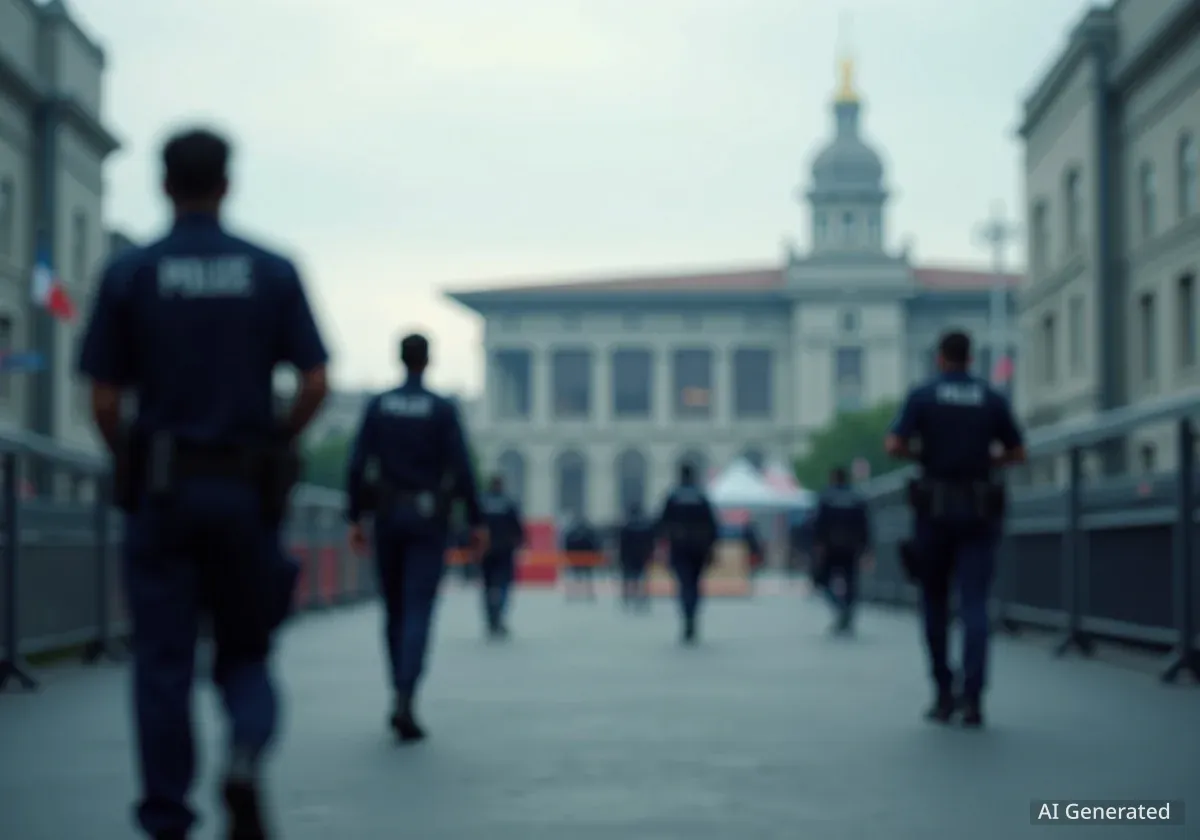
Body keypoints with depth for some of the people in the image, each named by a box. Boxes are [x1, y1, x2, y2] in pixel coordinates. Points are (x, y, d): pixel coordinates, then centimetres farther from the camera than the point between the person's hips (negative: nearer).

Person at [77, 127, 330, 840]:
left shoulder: (129, 274, 0)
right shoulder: (273, 272, 2)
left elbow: (105, 400, -2)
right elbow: (316, 384, -4)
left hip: (160, 488, -1)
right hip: (247, 489, 1)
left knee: (164, 660, 5)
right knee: (245, 654, 13)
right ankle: (246, 756, -16)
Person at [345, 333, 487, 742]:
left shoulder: (378, 405, 2)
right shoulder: (443, 409, -4)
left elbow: (356, 465, -3)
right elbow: (462, 469, -9)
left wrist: (355, 519, 2)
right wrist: (476, 522, -3)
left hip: (387, 515, 3)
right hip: (429, 520, -3)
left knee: (395, 609, 15)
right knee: (418, 612, -6)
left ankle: (401, 697, 21)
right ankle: (405, 701, -22)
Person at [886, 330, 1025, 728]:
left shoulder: (922, 396, -1)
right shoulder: (992, 399, 5)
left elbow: (893, 446, -9)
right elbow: (1017, 453, 8)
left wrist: (921, 453, 10)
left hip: (935, 507, -1)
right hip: (979, 511, 1)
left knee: (935, 602, 13)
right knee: (974, 604, -3)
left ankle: (944, 694, 14)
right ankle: (972, 697, -14)